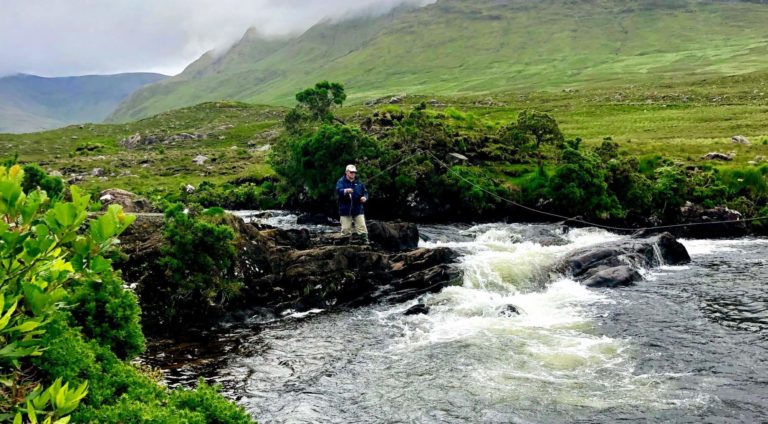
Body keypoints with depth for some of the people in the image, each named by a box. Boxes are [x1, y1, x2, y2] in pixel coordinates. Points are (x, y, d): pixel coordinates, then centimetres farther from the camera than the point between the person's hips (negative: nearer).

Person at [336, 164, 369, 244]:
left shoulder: (358, 182, 10)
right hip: (345, 210, -3)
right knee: (346, 230, 2)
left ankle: (365, 242, 3)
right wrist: (345, 191, -43)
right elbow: (338, 190, -21)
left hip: (358, 210, 3)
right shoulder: (341, 181, -2)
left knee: (362, 228, -1)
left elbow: (365, 192, 15)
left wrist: (365, 197, -9)